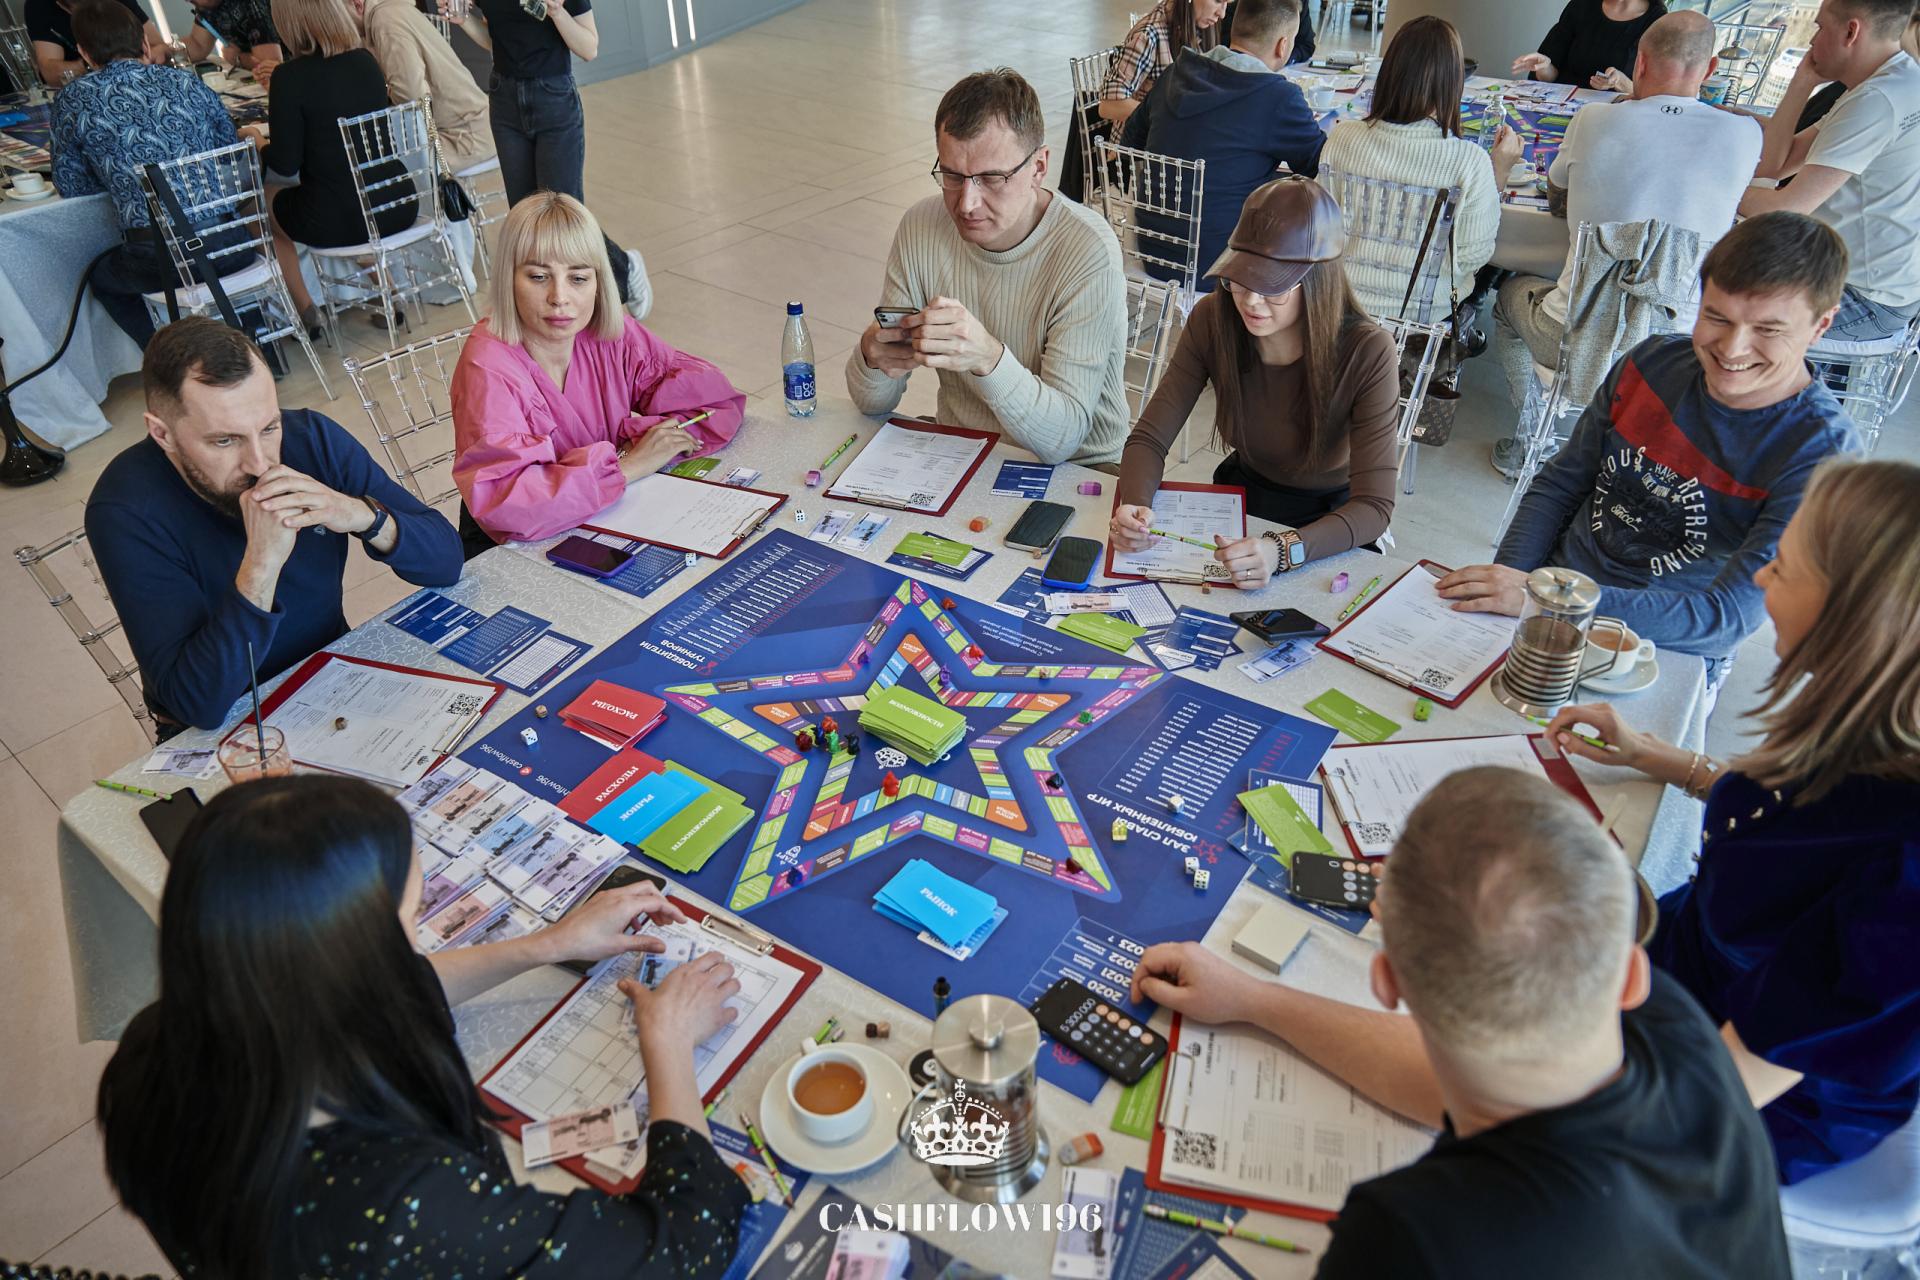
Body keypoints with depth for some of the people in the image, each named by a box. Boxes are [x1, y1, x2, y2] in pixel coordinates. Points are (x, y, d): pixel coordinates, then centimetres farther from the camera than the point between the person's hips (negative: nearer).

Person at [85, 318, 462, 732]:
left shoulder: (311, 436, -10)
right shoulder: (125, 510, -20)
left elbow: (446, 563, -8)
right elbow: (198, 703, -26)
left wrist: (366, 517, -27)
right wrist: (262, 563, -35)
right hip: (222, 734, -3)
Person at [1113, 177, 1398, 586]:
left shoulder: (1366, 353, -24)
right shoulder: (1212, 320, -15)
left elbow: (1374, 505, -27)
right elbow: (1148, 439, -12)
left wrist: (1282, 551, -46)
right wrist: (1135, 506, -35)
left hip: (1329, 517, -2)